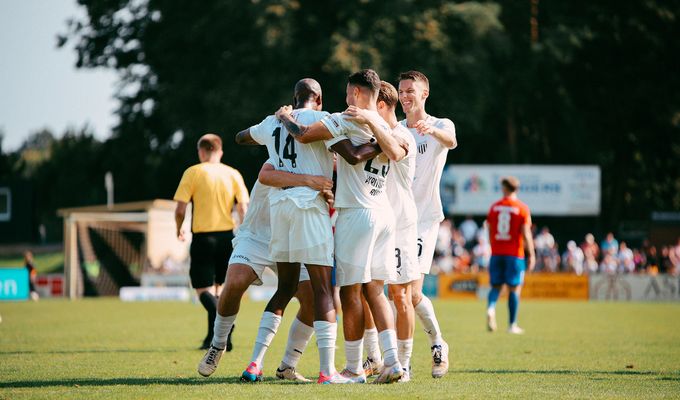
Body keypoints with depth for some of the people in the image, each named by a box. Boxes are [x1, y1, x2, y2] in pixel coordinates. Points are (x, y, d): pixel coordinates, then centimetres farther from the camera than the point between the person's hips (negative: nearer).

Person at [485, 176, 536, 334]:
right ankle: (513, 325, 5)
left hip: (496, 254, 2)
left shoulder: (494, 207, 5)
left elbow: (489, 231, 10)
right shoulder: (522, 208, -5)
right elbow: (526, 234, -9)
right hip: (515, 254, -2)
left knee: (496, 286, 10)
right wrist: (531, 255, -3)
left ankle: (491, 308, -20)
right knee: (514, 288, 4)